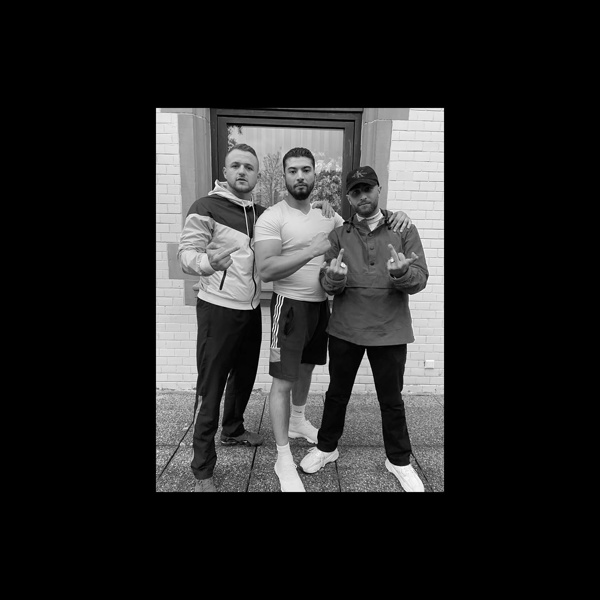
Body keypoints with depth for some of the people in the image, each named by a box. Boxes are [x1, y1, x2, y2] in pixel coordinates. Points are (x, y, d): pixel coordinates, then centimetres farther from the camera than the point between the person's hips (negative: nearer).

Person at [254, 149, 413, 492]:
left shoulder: (327, 214, 7)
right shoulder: (272, 218, -12)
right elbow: (266, 270, -23)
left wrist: (393, 218, -6)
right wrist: (313, 249, -30)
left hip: (321, 304, 6)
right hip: (291, 305, -6)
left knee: (307, 367, 22)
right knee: (284, 380, 0)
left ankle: (299, 421, 47)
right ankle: (284, 458, 16)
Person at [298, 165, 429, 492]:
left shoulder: (404, 229, 1)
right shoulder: (338, 234, 4)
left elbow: (420, 278, -7)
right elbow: (326, 284, -4)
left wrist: (401, 273, -29)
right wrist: (333, 277, -27)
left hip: (389, 331, -1)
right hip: (344, 330, 1)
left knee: (391, 400, 13)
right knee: (337, 393, 16)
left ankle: (399, 460, 35)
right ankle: (326, 447, 38)